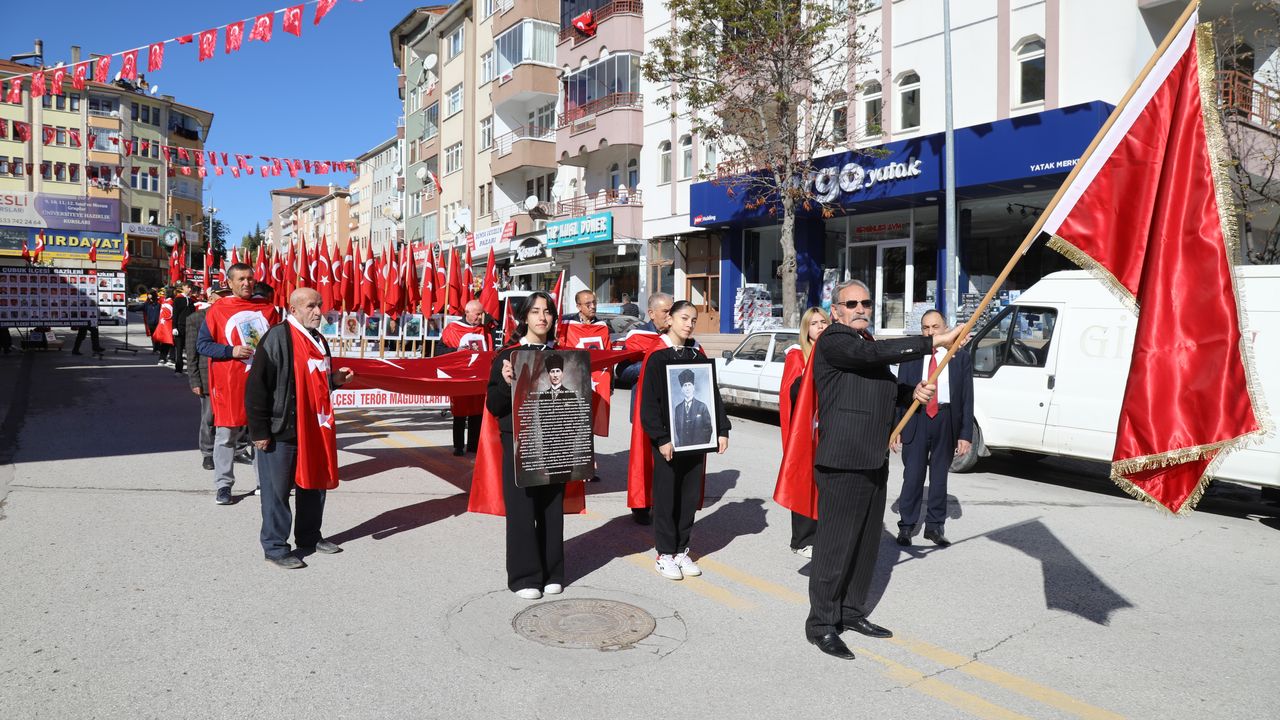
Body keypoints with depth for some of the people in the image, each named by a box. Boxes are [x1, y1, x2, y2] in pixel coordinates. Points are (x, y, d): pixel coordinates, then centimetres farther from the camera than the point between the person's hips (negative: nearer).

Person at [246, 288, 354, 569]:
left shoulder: (318, 339, 12)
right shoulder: (277, 338, -14)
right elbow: (256, 386, -16)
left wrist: (334, 380, 3)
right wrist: (259, 431, -16)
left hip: (315, 428, 8)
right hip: (281, 430, -8)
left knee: (315, 483, 17)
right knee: (277, 490, 3)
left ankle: (309, 537, 33)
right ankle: (274, 547, 17)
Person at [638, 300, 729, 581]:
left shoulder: (699, 356, 9)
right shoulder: (657, 357, -6)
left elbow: (713, 395, 12)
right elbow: (649, 402, -10)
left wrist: (721, 430, 4)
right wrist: (661, 438, -16)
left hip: (696, 439, 5)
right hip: (667, 441, -5)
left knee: (690, 496, 10)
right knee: (666, 497, 4)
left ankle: (682, 551, 23)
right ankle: (665, 555, 15)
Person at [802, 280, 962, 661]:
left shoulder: (865, 341, 20)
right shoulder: (833, 340, -9)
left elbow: (885, 389, 29)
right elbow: (874, 354, -25)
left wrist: (915, 391, 7)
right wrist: (934, 341, -23)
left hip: (874, 462, 9)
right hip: (843, 464, -9)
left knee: (866, 543, 16)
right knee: (835, 545, -3)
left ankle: (851, 612, 30)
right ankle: (822, 624, 9)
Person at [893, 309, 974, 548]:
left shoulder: (961, 356, 3)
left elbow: (967, 397, 1)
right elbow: (899, 393, 3)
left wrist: (966, 434, -5)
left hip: (946, 421, 1)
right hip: (916, 419, -1)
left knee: (939, 475, 12)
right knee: (912, 475, 0)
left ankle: (935, 526, 24)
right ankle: (906, 526, 13)